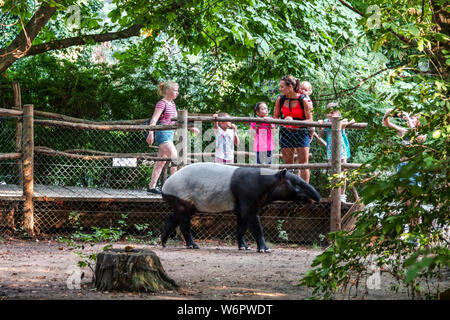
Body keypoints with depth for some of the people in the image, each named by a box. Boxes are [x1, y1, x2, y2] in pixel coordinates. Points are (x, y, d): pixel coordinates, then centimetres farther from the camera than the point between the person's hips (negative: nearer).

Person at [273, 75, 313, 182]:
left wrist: (294, 121, -25)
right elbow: (275, 118, 8)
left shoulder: (303, 100, -12)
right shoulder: (280, 100, 0)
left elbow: (310, 120, -11)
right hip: (286, 133, 4)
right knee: (287, 164, 5)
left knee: (303, 163, -5)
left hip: (301, 132, -4)